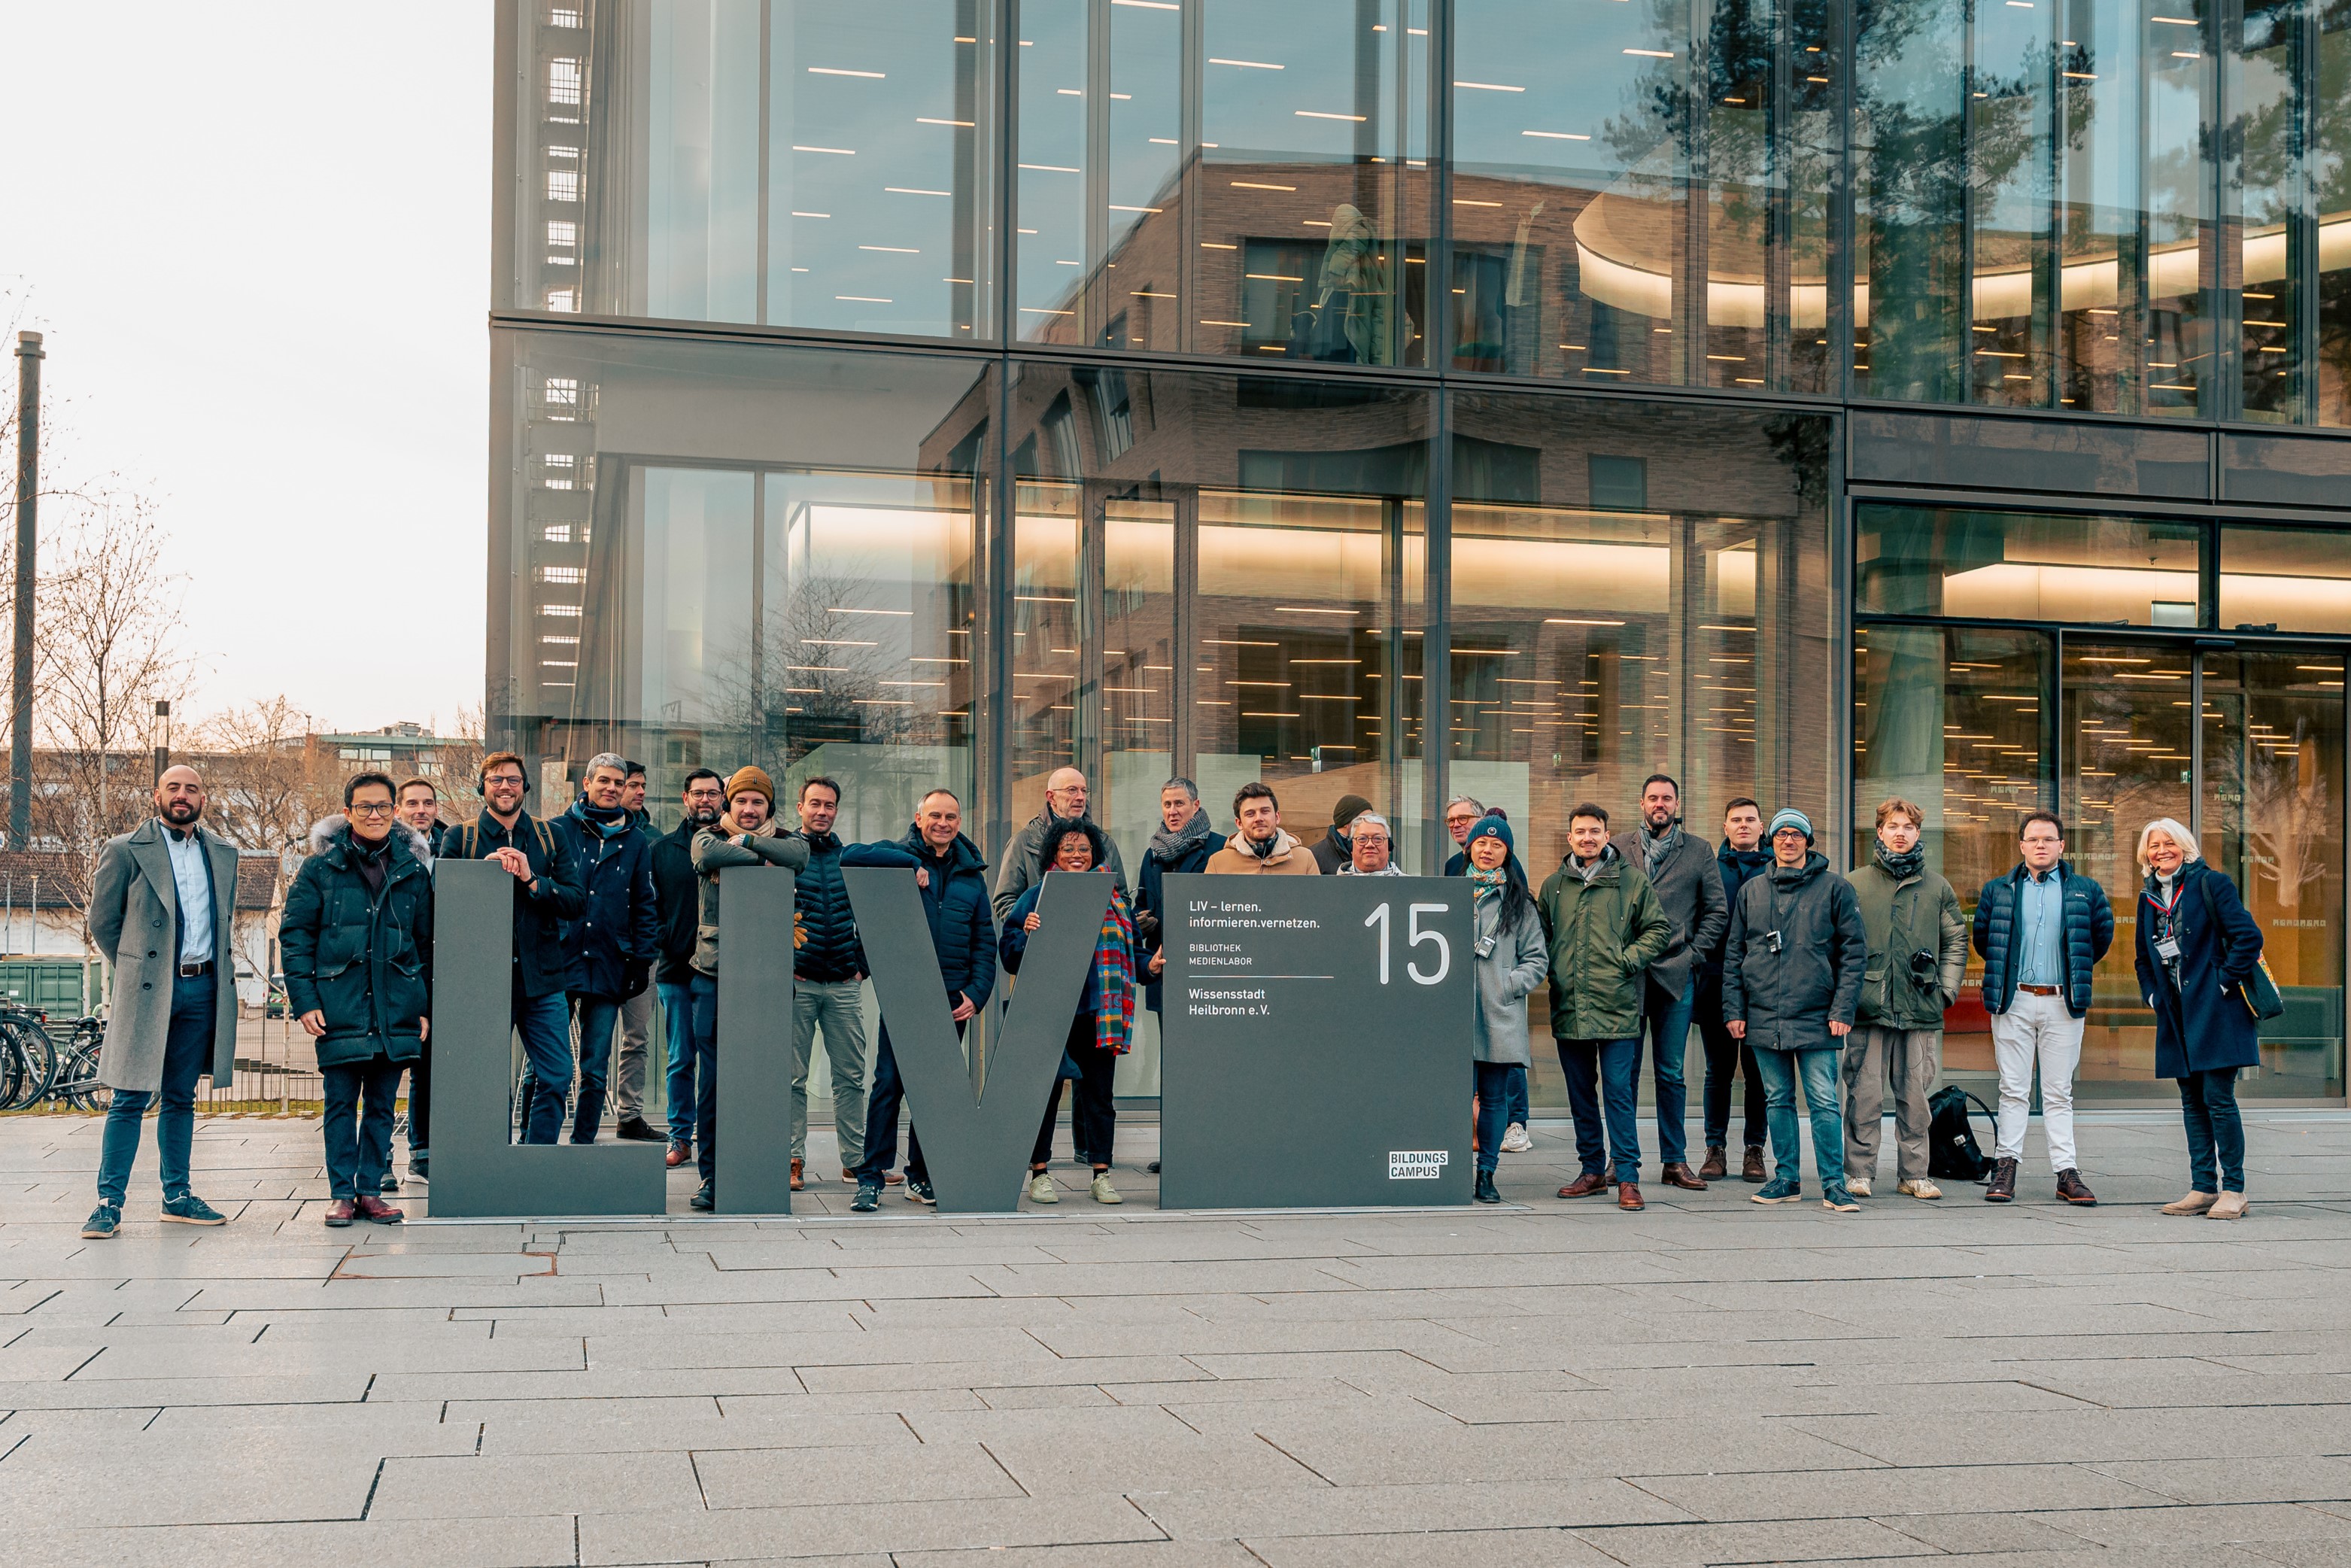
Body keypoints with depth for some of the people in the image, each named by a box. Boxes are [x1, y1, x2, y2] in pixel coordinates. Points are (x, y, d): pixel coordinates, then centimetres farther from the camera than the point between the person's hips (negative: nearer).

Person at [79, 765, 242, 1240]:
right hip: (147, 989, -4)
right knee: (131, 1099, -5)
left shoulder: (223, 855, 12)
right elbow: (102, 921, 5)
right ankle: (109, 1203, -1)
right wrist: (133, 970, 6)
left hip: (201, 988, 4)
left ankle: (177, 1198, 17)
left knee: (180, 1098, 11)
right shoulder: (126, 850, -1)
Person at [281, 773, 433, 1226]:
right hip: (339, 1010, -2)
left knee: (382, 1104, 7)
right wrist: (304, 1001, -7)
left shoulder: (412, 870, 8)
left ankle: (370, 1190, 16)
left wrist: (426, 1008, 8)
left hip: (397, 1012, 2)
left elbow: (427, 944, 13)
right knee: (341, 1103, 2)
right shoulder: (321, 867, 2)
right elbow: (294, 934, 1)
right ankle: (341, 1193, 11)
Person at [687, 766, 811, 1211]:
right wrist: (762, 856, -10)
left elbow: (799, 854, -13)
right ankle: (710, 1176, 7)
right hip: (713, 975, -1)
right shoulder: (708, 837, 9)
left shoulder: (780, 841, 11)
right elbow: (709, 855, -16)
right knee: (711, 1080, -1)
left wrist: (748, 840, -11)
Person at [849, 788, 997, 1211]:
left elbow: (985, 941, 13)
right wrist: (910, 862, -17)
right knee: (889, 1083, -7)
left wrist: (976, 993, 0)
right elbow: (850, 855, -17)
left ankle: (921, 1176, 17)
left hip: (952, 998, 4)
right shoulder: (900, 856, 3)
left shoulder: (971, 874, 14)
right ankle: (871, 1177, -2)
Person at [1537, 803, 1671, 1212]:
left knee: (1618, 1091, -6)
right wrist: (1553, 971, 5)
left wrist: (1627, 960, -7)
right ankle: (1593, 1170, 20)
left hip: (1617, 1007, -4)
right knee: (1580, 1094, 10)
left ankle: (1627, 1177, -2)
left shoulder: (1630, 879, 2)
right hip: (1568, 1008, 4)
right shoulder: (1553, 885, 11)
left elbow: (1659, 928, 5)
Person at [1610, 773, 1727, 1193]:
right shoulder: (1619, 848, 8)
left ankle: (1675, 1160, 10)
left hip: (1676, 976, 0)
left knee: (1671, 1072, 4)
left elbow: (1718, 911, 10)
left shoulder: (1698, 851, 9)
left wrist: (1692, 951, 0)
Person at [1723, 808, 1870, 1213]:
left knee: (1824, 1102, -5)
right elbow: (1734, 954, 13)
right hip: (1764, 1017, 4)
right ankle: (1786, 1178, 17)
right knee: (1778, 1100, 9)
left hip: (1816, 1017, -3)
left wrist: (1843, 1009, -9)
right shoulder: (1752, 891, 11)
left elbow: (1855, 952, -1)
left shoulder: (1835, 888, 1)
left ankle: (1833, 1184, 0)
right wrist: (1734, 1009, 4)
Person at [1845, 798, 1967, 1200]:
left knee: (1915, 1095, 5)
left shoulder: (1936, 885, 11)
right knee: (1865, 1093, -2)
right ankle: (1859, 1172, 6)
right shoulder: (1857, 884, 6)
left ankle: (1913, 1174, 14)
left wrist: (1947, 988, 8)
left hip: (1922, 1011, 2)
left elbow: (1956, 940, 17)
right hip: (1868, 1008, -2)